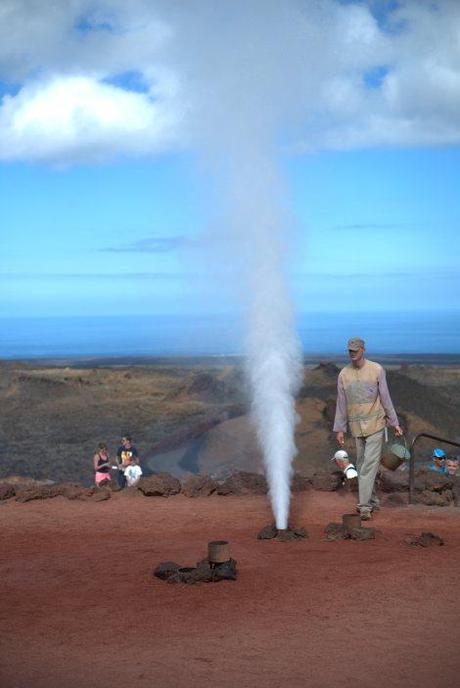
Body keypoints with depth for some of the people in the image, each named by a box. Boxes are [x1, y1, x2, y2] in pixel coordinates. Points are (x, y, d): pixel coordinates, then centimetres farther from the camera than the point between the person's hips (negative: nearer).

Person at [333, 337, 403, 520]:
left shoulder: (377, 370, -5)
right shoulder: (344, 374, 3)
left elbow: (385, 398, -1)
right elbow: (341, 403, 7)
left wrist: (395, 423, 0)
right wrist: (339, 430, 6)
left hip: (375, 424, -3)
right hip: (356, 427, 4)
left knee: (369, 465, -10)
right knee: (362, 466, 9)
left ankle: (365, 505, -12)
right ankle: (372, 501, 22)